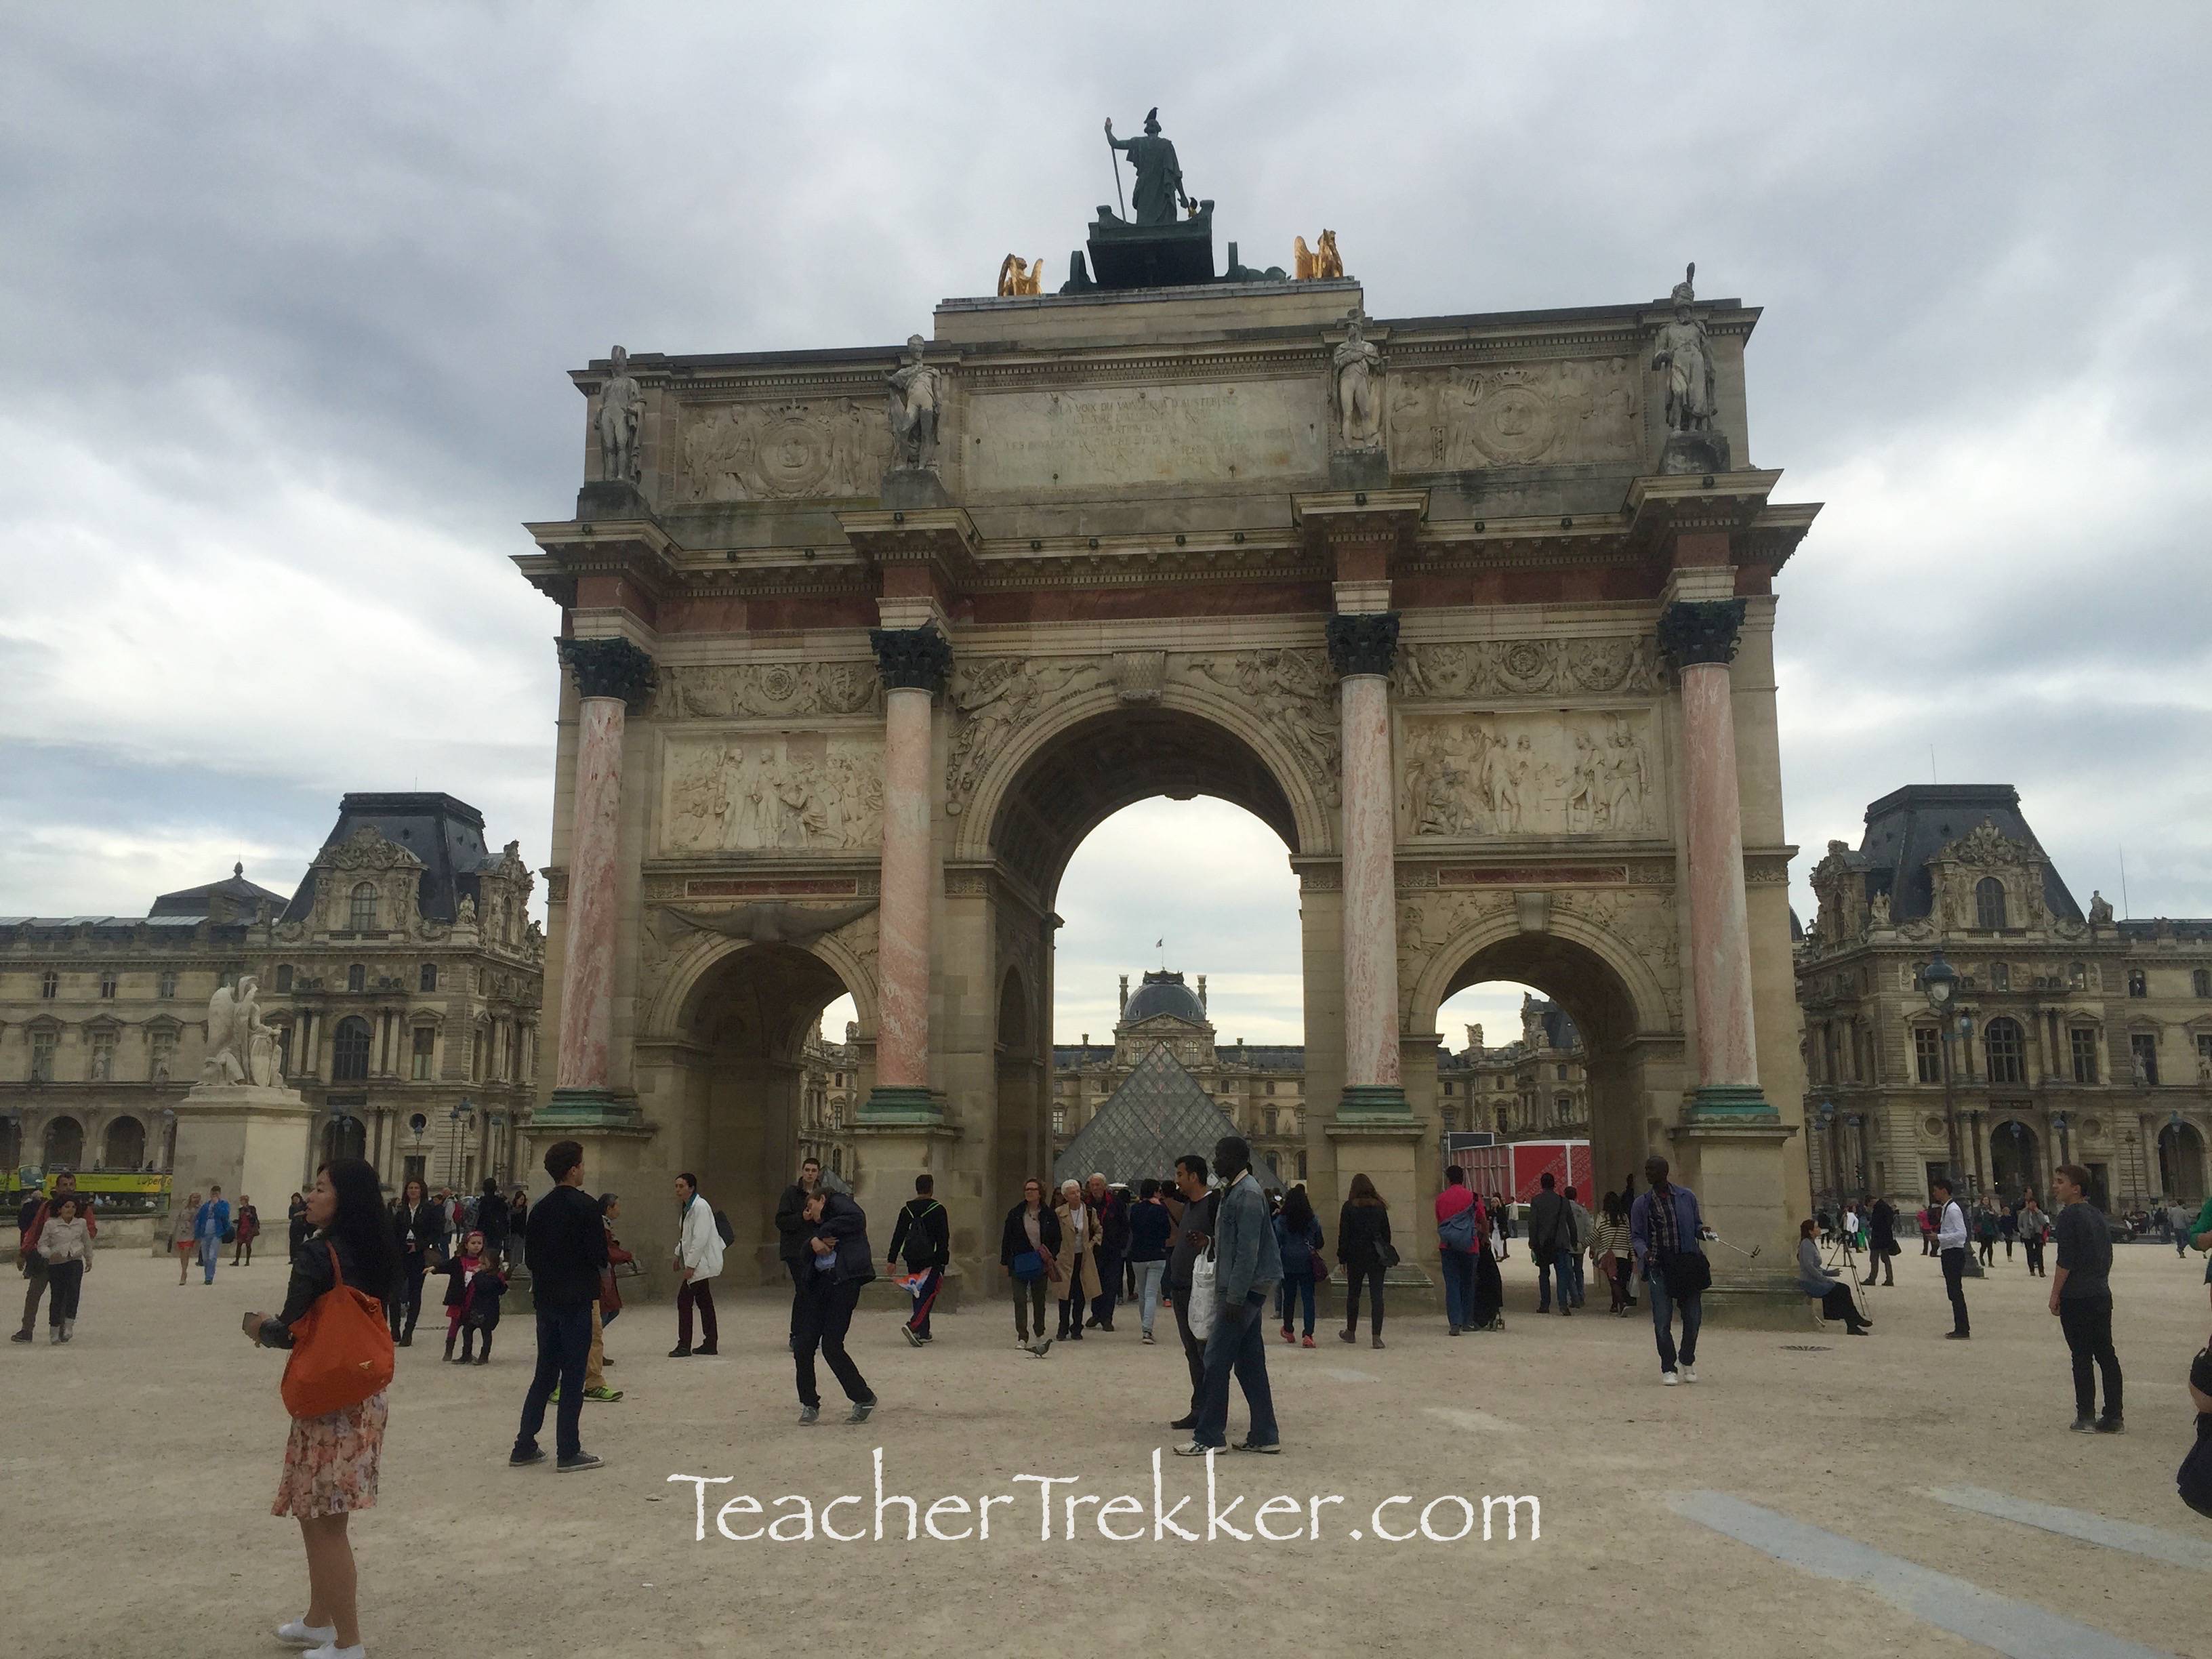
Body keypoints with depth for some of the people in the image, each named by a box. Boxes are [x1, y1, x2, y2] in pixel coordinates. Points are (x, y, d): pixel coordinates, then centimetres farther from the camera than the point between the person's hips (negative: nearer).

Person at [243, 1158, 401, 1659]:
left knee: (325, 1524, 1)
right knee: (315, 1515, 22)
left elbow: (289, 1332, -15)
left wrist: (258, 1326, 6)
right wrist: (276, 1323, 15)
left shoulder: (317, 1252, -17)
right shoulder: (371, 1255, 7)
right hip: (362, 1394, 9)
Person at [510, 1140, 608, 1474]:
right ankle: (568, 1453, 1)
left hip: (546, 1298, 7)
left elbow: (529, 1254, 9)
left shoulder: (541, 1208, 8)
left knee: (545, 1374, 15)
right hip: (576, 1298, -7)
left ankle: (524, 1447, 17)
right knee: (573, 1377, -1)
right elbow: (598, 1254, -16)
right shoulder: (585, 1206, -13)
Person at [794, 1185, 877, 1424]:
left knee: (831, 1347, -10)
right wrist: (814, 1241, -6)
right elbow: (807, 1254, 16)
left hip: (844, 1281, -8)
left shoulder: (838, 1203, 7)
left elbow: (855, 1218, -16)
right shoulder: (820, 1224, 29)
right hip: (819, 1283, 8)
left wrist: (822, 1233, -6)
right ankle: (809, 1404, 14)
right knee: (803, 1346, 1)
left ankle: (864, 1398, 6)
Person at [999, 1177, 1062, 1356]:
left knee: (1039, 1299, 14)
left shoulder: (1049, 1215, -1)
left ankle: (1040, 1333, 30)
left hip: (1041, 1264, 1)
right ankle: (1021, 1337, -5)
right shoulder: (1015, 1214, -2)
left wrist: (1050, 1257, -8)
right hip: (1019, 1264, -1)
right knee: (1020, 1300, -7)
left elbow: (1057, 1239, 5)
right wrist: (1005, 1262, 0)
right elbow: (1006, 1239, 2)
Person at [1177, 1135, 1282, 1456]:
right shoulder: (1233, 1192, 15)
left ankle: (1209, 1438, -2)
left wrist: (1235, 1297, -21)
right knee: (1249, 1364, 11)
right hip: (1245, 1290, 10)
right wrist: (1230, 1294, 15)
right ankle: (1264, 1435, 15)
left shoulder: (1247, 1194, -16)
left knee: (1216, 1360, -6)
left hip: (1245, 1289, -10)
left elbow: (1248, 1251, -21)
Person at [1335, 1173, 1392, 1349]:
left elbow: (1343, 1234, -5)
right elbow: (1386, 1232, 7)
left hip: (1356, 1256, -1)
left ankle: (1351, 1332, 26)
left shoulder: (1349, 1207, -4)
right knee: (1377, 1296, -2)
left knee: (1353, 1294, 14)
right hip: (1377, 1257, 1)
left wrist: (1342, 1258, 1)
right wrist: (1386, 1255, 13)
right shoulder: (1379, 1206, 3)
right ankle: (1376, 1336, -11)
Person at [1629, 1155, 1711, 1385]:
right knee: (1662, 1321, -2)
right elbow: (1636, 1236, 6)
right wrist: (1643, 1251, -14)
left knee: (1693, 1317, 4)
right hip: (1659, 1268, -1)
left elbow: (1696, 1225, 14)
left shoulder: (1687, 1197, 5)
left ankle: (1687, 1362, 28)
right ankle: (1668, 1368, 13)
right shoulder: (1642, 1204, 3)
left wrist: (1702, 1231, -8)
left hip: (1687, 1265, 1)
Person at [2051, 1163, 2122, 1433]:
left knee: (2082, 1356, -3)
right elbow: (2107, 1258, 17)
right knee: (2106, 1354, 8)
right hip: (2102, 1295, 7)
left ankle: (2086, 1416, 1)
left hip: (2076, 1298, -7)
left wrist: (2055, 1295, -9)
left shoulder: (2069, 1216, -12)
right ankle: (2113, 1417, 10)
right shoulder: (2098, 1215, 12)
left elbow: (2065, 1261, -15)